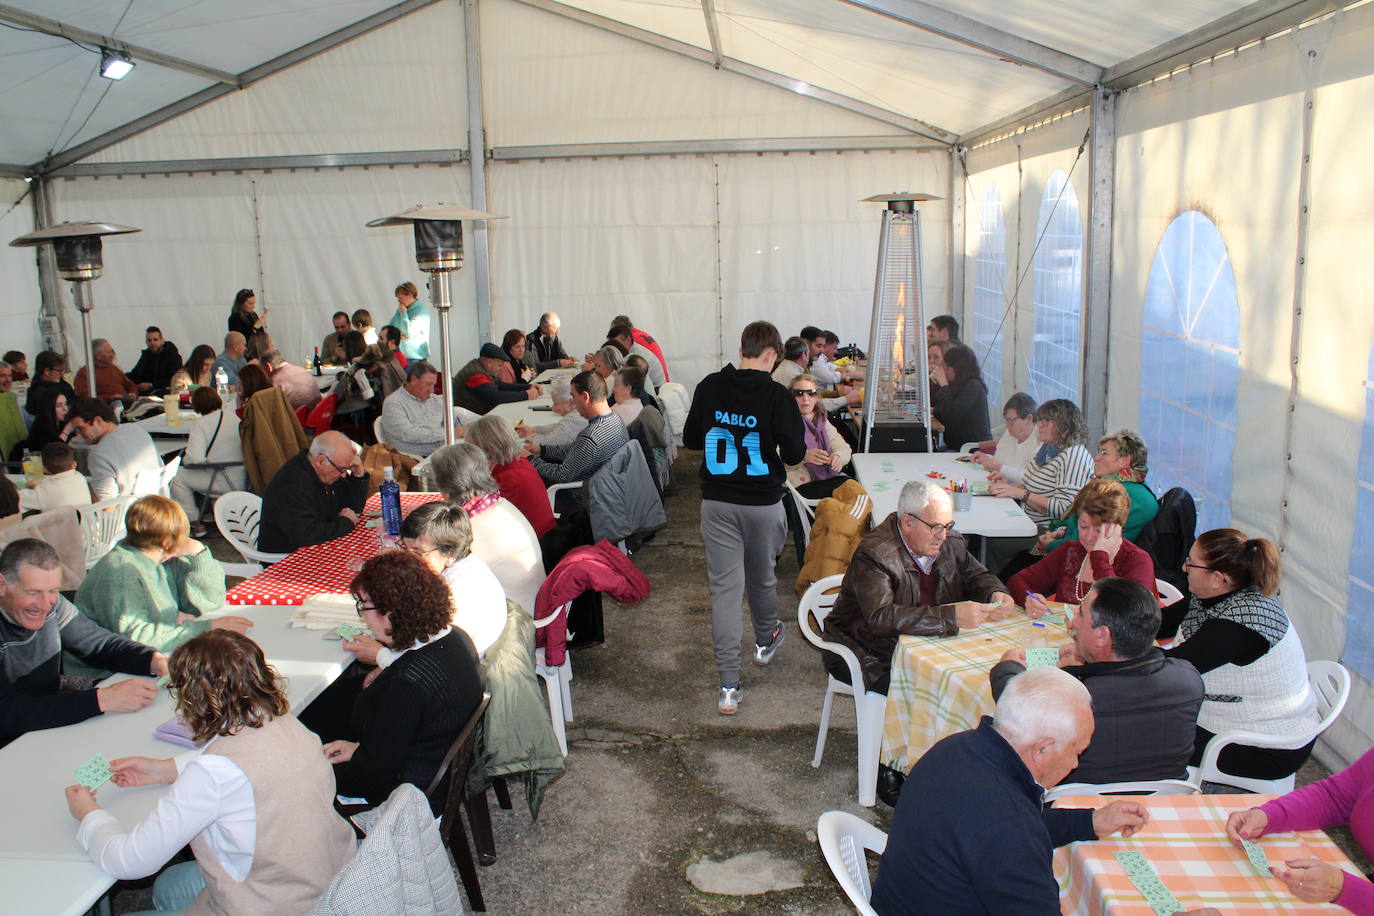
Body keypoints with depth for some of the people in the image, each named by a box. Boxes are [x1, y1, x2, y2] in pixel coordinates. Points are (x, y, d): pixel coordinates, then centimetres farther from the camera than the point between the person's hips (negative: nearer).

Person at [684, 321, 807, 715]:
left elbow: (690, 438, 6)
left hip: (716, 501, 1)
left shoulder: (709, 387, -4)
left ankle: (728, 686, -1)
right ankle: (766, 639, 48)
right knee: (762, 576, 21)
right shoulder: (776, 395, -13)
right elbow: (795, 453, -11)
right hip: (762, 502, -1)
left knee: (724, 586, 2)